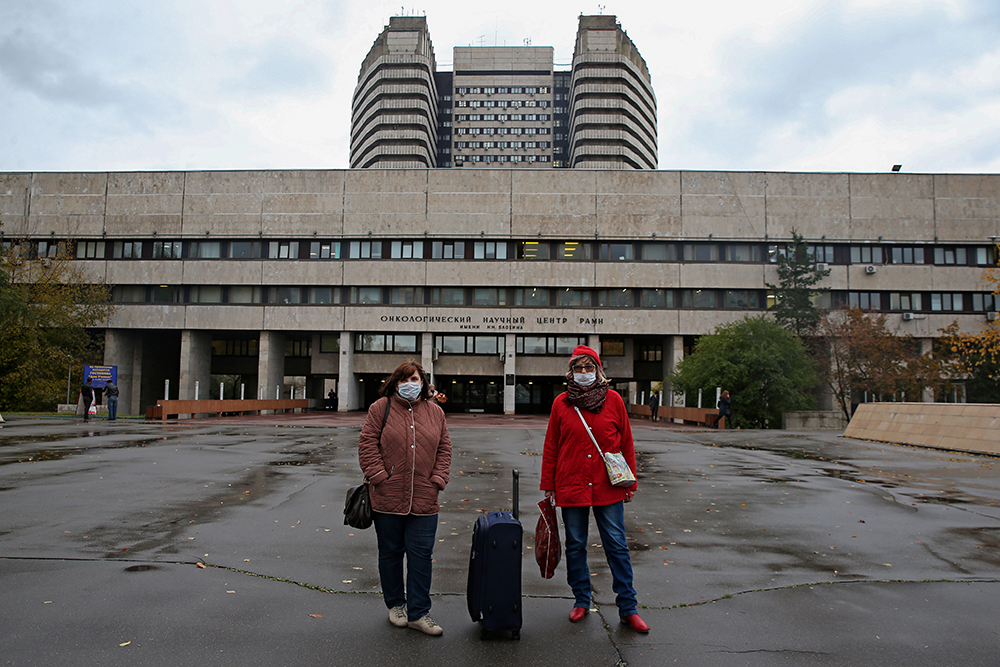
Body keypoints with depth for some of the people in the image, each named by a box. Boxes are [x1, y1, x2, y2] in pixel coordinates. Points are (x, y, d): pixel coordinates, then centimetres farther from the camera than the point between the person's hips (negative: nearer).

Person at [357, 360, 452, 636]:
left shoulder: (435, 412, 8)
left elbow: (444, 448, 10)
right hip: (387, 499, -1)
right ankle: (395, 604, 32)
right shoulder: (381, 408, -1)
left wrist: (438, 480, -1)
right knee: (390, 553, 13)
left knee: (421, 555, 3)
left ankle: (418, 613, 14)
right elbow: (367, 444, -4)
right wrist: (379, 476, -11)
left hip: (424, 500, 2)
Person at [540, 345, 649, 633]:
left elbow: (626, 443, 5)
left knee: (617, 545, 4)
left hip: (608, 488, -1)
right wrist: (548, 486, 5)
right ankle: (581, 601, 27)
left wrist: (629, 481, 4)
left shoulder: (613, 400, 1)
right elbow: (550, 447, 6)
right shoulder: (561, 402, 2)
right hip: (571, 487, 1)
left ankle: (628, 608, 15)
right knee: (575, 545, 10)